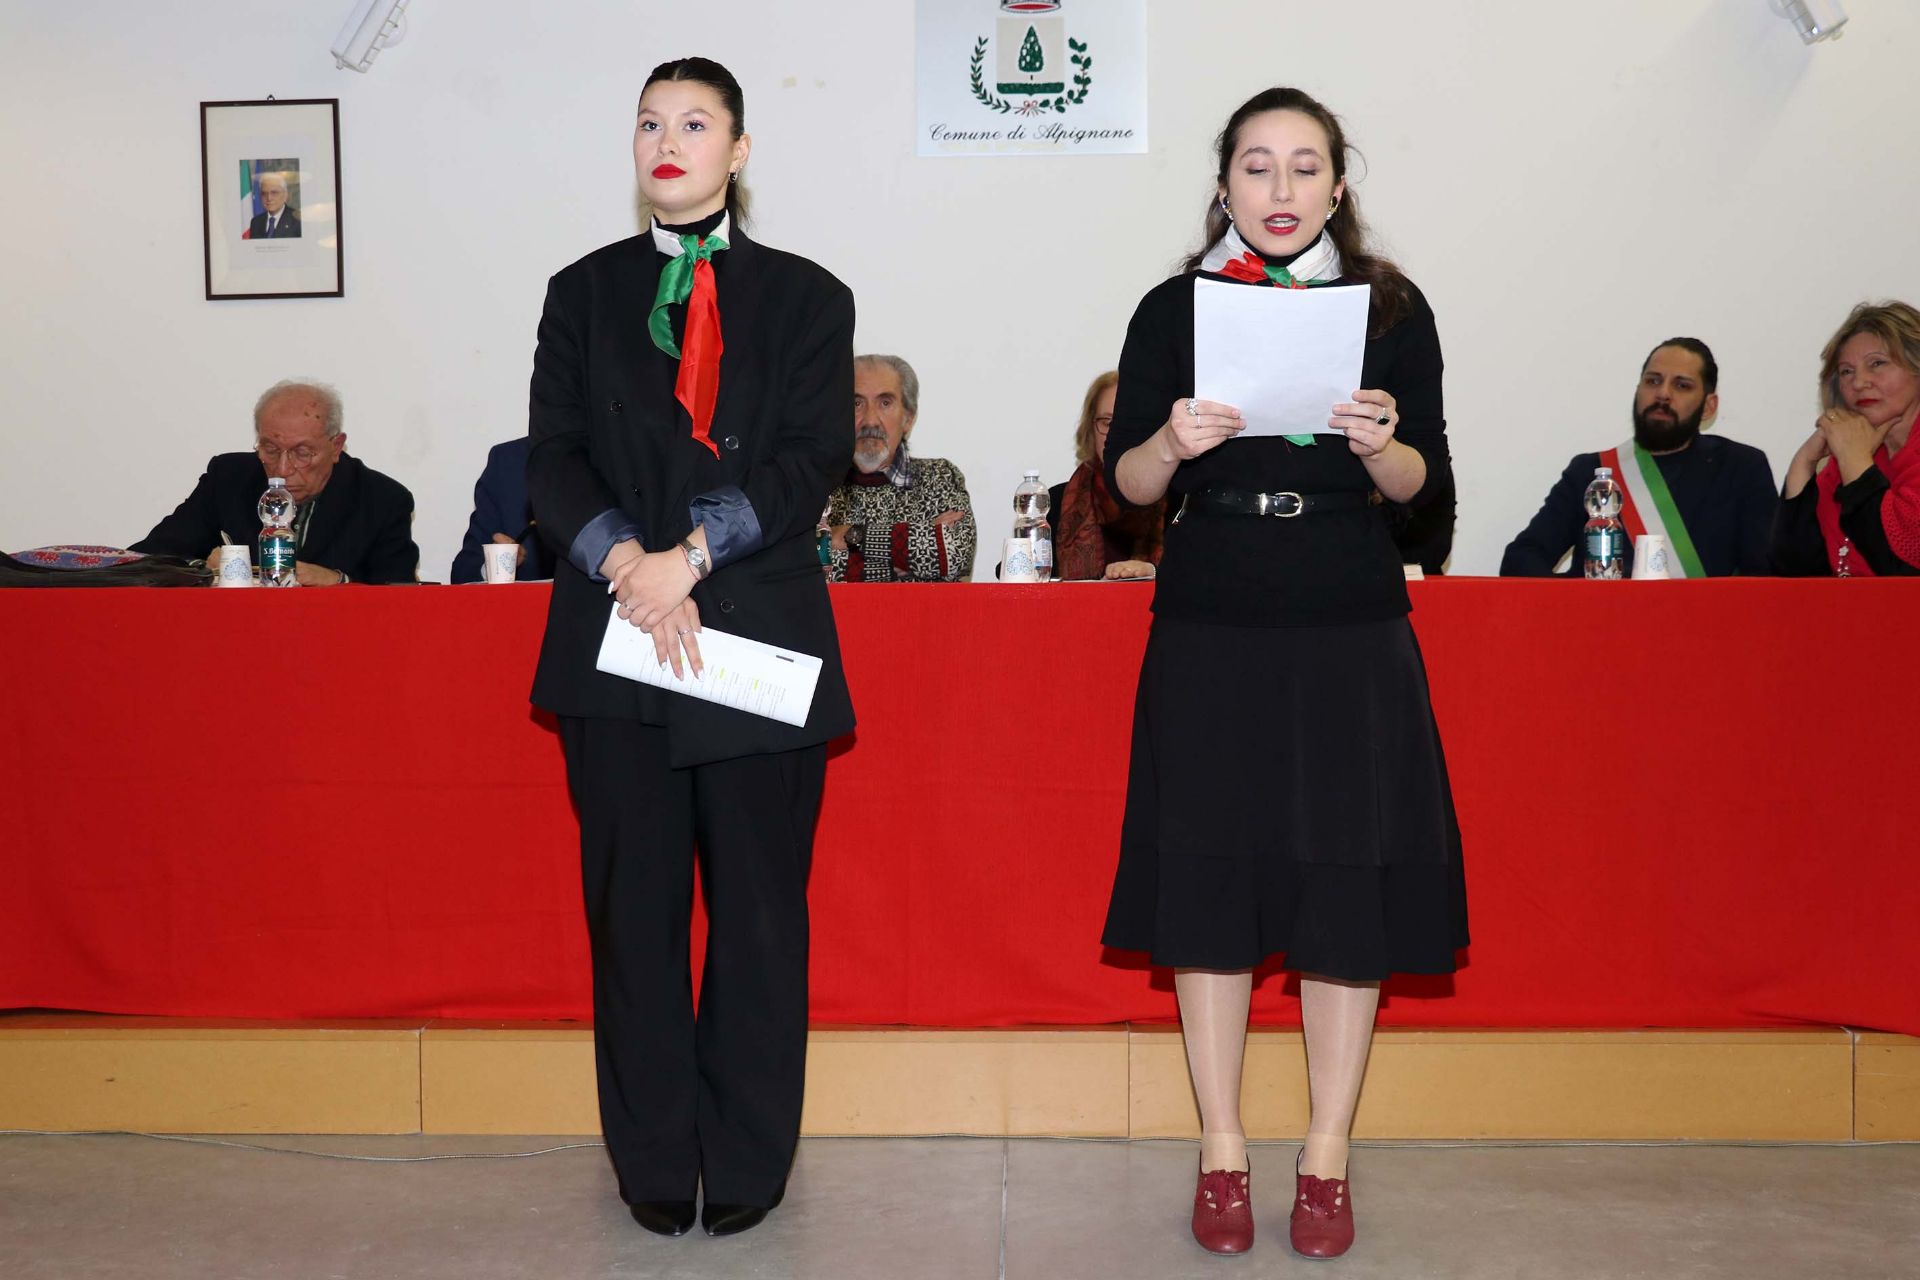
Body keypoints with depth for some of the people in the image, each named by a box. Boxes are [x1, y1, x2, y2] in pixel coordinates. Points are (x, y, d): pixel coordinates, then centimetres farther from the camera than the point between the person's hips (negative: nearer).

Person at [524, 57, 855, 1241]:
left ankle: (748, 1163, 17)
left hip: (761, 641, -1)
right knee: (634, 907, 6)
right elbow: (554, 458, 4)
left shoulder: (807, 298, 9)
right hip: (614, 645, 2)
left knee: (759, 909, 3)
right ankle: (654, 1163, 19)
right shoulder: (585, 292, 14)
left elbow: (809, 464, -3)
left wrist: (693, 553, -16)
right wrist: (626, 563, -14)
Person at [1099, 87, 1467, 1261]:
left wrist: (1379, 444, -19)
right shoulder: (1177, 308, 3)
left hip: (1352, 634, 0)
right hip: (1211, 633, 0)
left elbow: (1421, 483, 2)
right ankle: (1223, 1152, 19)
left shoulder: (1391, 308, 4)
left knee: (1349, 890, 3)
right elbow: (1127, 483, 0)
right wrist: (1172, 441, -20)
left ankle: (1328, 1157, 20)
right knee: (1211, 880, 4)